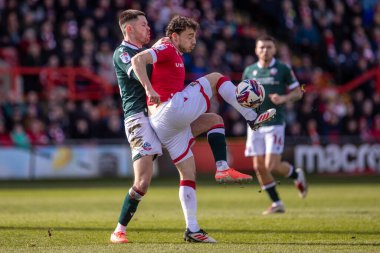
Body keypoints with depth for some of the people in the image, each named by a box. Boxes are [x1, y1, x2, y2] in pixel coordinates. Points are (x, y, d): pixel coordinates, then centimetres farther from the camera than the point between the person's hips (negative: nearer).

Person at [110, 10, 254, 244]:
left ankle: (223, 169, -7)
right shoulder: (122, 53, -4)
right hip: (140, 118, -8)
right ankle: (119, 231, -5)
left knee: (214, 119, 6)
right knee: (143, 182, -16)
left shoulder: (143, 52, 23)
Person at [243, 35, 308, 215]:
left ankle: (296, 175, 20)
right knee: (259, 167, 1)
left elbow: (298, 92, 5)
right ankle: (276, 203, 14)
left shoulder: (283, 69, -1)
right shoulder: (249, 71, 9)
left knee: (271, 165, -12)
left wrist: (284, 98, -15)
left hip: (275, 124, -4)